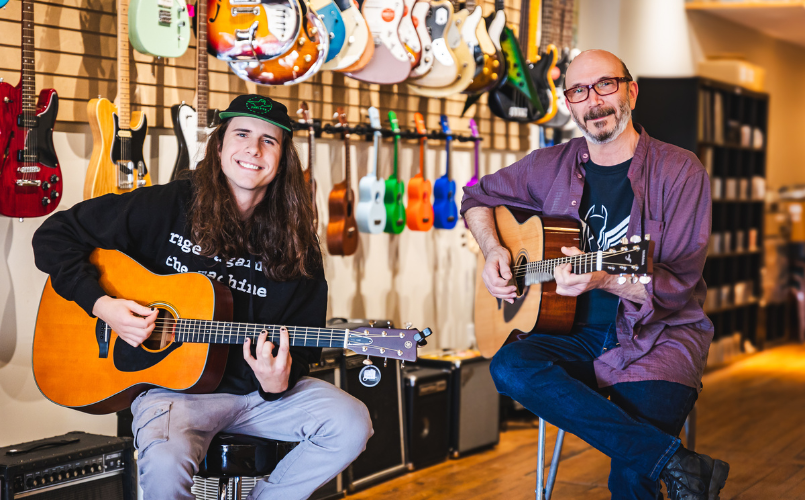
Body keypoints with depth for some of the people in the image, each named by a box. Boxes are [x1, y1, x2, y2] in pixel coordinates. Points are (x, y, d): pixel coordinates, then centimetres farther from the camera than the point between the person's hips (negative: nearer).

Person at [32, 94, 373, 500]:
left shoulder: (296, 248, 2)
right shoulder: (165, 207, -4)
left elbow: (303, 343, 5)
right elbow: (54, 236, 1)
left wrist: (279, 383, -17)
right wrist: (100, 304, -12)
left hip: (259, 390, 4)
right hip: (171, 385, -3)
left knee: (351, 424, -19)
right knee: (165, 465, -35)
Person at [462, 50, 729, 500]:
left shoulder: (680, 171, -5)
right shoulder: (552, 167, 7)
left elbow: (678, 286, -11)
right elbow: (478, 197, 24)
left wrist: (604, 279, -28)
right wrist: (493, 250, 4)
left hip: (659, 334, -4)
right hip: (577, 334, 5)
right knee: (510, 367, -31)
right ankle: (678, 463, -30)